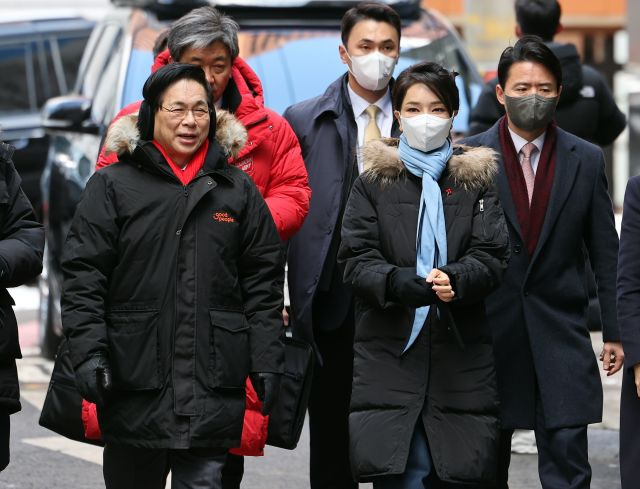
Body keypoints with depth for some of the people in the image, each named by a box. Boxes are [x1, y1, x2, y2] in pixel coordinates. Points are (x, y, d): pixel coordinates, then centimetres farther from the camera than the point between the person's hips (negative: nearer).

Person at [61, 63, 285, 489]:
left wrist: (267, 363, 4)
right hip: (135, 382, -1)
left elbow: (263, 284, 11)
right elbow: (83, 277, -1)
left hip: (214, 387, 1)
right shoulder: (113, 185, 4)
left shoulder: (238, 188, 11)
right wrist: (88, 354, -11)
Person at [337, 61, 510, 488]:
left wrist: (456, 280, -21)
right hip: (390, 351, -1)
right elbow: (356, 260, 0)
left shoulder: (478, 180, 11)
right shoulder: (374, 183, 9)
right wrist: (397, 282, -20)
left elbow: (493, 256, 1)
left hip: (461, 352, 1)